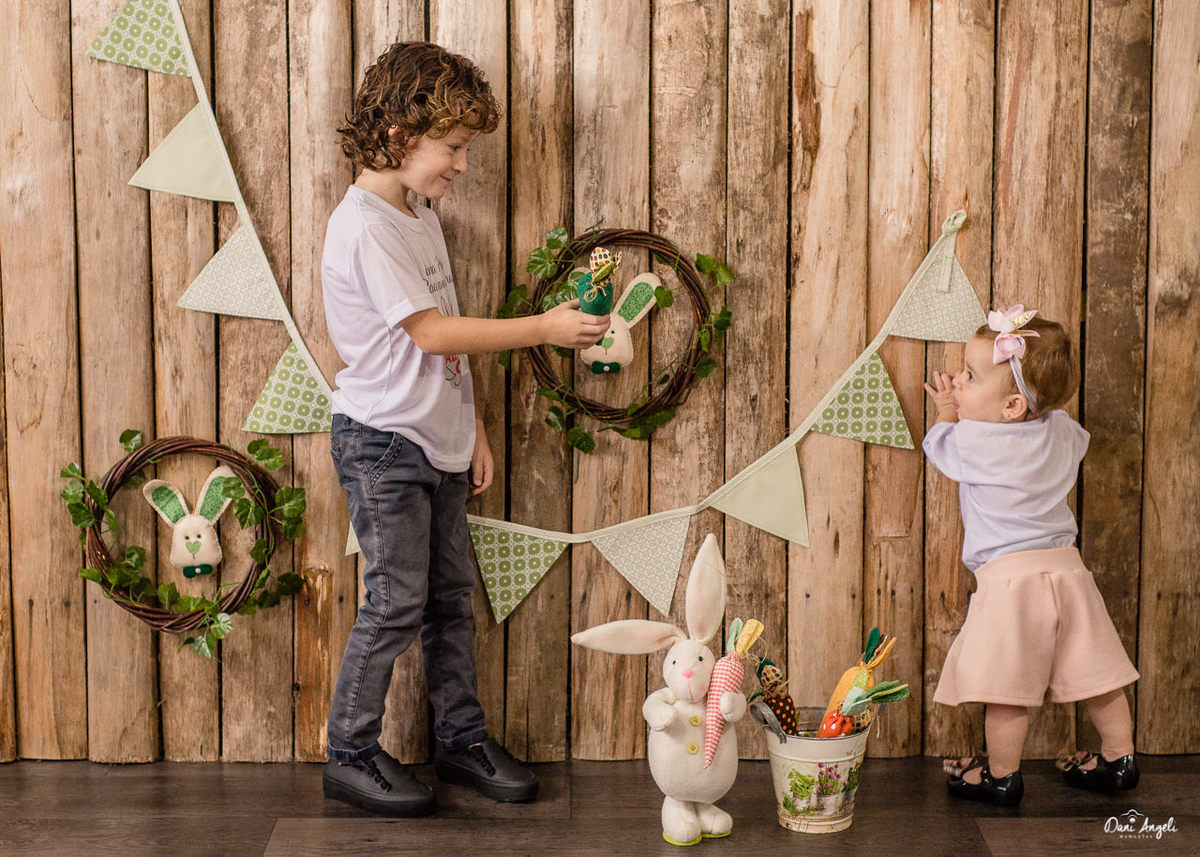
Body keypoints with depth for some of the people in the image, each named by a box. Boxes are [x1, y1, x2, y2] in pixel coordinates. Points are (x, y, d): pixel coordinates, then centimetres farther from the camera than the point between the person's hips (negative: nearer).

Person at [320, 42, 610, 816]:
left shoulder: (422, 221, 12)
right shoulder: (364, 227, -18)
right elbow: (432, 332, -23)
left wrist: (474, 428, 14)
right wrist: (544, 329, -21)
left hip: (437, 443, 9)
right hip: (382, 443, -9)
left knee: (451, 596, 13)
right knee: (396, 604, -3)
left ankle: (461, 737, 24)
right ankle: (351, 754, 10)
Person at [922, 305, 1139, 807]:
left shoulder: (974, 441, -12)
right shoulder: (1062, 432, 5)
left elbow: (939, 446, 9)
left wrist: (947, 413, 29)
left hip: (1009, 576, -7)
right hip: (1066, 566, 7)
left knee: (1006, 688, 2)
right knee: (1094, 674, 16)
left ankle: (1002, 777, 12)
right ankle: (1119, 760, 27)